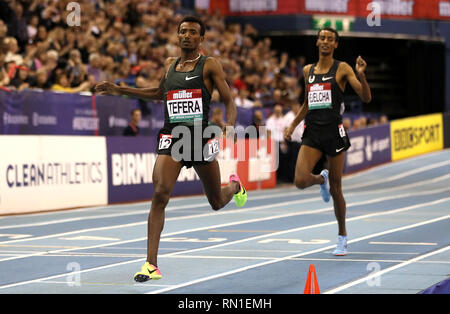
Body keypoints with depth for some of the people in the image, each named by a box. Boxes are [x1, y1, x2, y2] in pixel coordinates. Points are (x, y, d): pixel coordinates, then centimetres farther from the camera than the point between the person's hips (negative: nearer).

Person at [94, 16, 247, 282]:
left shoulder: (210, 65, 0)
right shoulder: (170, 64, 12)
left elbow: (229, 100, -2)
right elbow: (160, 93, 30)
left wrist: (230, 126, -21)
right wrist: (120, 90, 26)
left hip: (202, 137, -2)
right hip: (171, 137, 2)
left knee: (217, 202, 13)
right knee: (160, 194, -19)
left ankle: (235, 185, 54)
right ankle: (152, 264, -18)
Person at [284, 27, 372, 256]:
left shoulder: (342, 69, -1)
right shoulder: (308, 70, 13)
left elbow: (366, 98, -8)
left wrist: (361, 75, -24)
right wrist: (293, 125, 16)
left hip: (334, 131, -4)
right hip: (312, 132, 4)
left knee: (335, 189, 3)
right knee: (300, 181, -16)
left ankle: (342, 237, 21)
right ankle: (321, 179, 22)